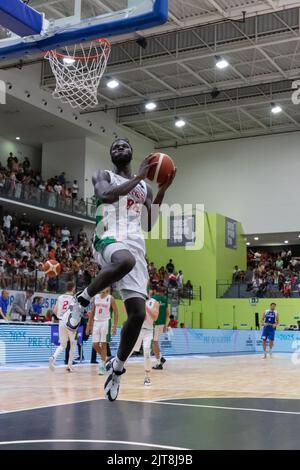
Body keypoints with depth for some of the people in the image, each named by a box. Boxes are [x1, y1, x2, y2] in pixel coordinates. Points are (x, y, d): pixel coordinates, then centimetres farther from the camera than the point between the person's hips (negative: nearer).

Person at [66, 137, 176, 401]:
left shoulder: (144, 187, 25)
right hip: (109, 239, -5)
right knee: (125, 261, -44)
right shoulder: (103, 176, 13)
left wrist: (162, 190, 7)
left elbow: (151, 224, 15)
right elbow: (106, 195, -12)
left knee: (138, 313, -5)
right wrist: (138, 177, -9)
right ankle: (84, 299, -18)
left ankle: (117, 367, 17)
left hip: (136, 245, 5)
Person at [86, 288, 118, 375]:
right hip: (96, 322, 5)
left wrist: (115, 326, -11)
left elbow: (116, 312, -4)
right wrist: (89, 324, 11)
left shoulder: (110, 298, -5)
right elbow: (93, 311, 15)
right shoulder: (95, 297, 8)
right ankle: (104, 358, 24)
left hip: (105, 322, -4)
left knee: (103, 344, -4)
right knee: (95, 344, 1)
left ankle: (102, 365, 1)